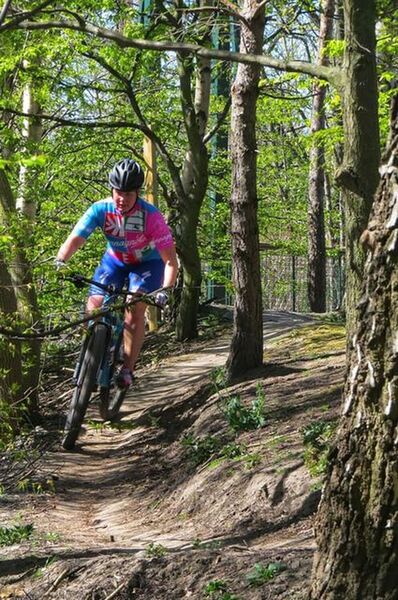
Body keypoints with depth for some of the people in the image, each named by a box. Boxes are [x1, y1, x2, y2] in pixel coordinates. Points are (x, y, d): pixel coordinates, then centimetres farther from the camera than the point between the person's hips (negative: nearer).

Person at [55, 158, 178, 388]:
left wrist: (165, 289, -45)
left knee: (135, 310, -22)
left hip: (147, 262, -3)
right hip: (115, 260, 3)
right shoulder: (101, 210, -26)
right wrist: (58, 263, -49)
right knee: (94, 308, -13)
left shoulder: (151, 215, -32)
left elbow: (170, 260, -31)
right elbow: (75, 239, -31)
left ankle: (128, 369, -11)